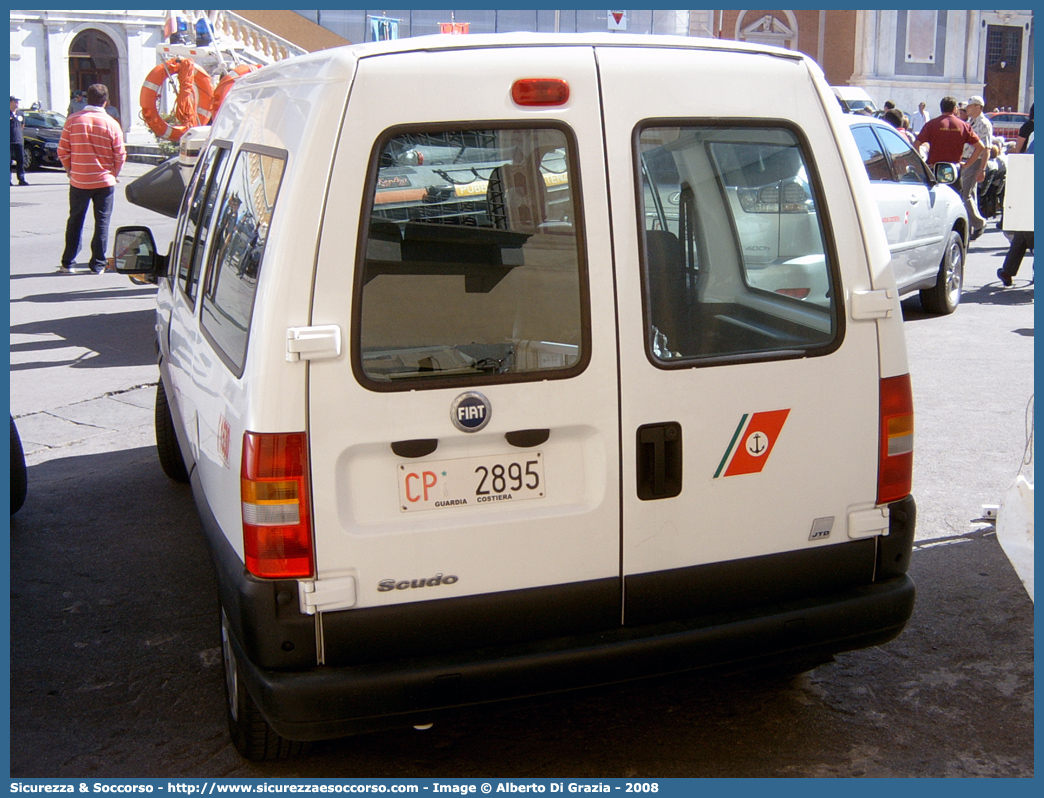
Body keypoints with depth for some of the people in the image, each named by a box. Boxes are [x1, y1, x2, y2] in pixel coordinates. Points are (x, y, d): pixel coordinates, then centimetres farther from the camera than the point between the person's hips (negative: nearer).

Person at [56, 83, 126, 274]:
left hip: (78, 181, 1)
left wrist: (70, 170, 15)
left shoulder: (72, 121, -3)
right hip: (105, 182, -1)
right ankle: (98, 264, 7)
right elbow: (120, 155, -3)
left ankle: (67, 263, 14)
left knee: (75, 222, 12)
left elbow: (63, 151, -1)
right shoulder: (111, 124, -6)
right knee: (102, 223, 7)